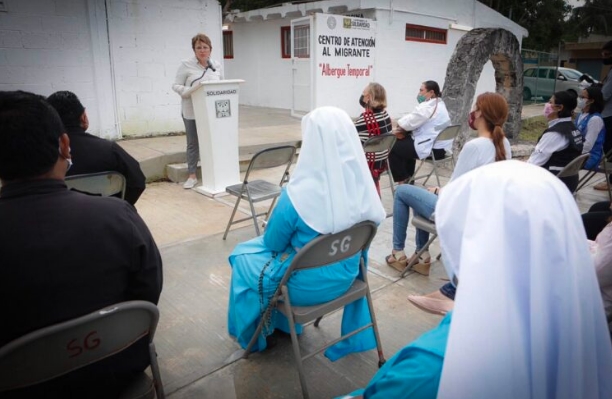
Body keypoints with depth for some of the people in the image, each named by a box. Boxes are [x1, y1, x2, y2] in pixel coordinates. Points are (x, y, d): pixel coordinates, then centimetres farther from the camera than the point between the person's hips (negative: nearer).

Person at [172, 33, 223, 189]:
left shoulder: (217, 65, 9)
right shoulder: (186, 65, -3)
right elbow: (176, 85, -3)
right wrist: (190, 92, -20)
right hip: (192, 111, -2)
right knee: (193, 144, 6)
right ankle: (192, 176, 16)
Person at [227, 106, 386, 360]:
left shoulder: (298, 194, -30)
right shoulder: (363, 185, -13)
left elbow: (273, 242, -13)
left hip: (307, 284, -5)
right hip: (345, 276, 5)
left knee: (243, 255, 21)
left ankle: (251, 334, 38)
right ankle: (283, 322, 48)